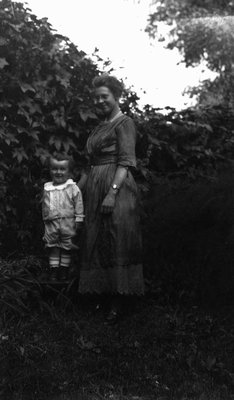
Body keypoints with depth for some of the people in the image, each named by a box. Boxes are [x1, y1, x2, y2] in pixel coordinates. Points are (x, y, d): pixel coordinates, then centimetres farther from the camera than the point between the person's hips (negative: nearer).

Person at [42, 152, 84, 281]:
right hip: (51, 223, 3)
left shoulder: (73, 188, -5)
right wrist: (45, 218, 17)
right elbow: (44, 206, 16)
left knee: (66, 248, 7)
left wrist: (78, 219, -6)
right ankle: (53, 271, 15)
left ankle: (64, 270, 17)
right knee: (53, 248, 7)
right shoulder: (47, 188, 6)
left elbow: (78, 204, -4)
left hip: (68, 223, -3)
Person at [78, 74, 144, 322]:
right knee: (96, 243, 11)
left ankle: (117, 303, -1)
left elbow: (126, 162, -15)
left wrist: (112, 193, -24)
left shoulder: (124, 123, -6)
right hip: (94, 190, 9)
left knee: (117, 244, -6)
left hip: (117, 186, -9)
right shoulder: (99, 127, 20)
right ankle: (100, 293, 21)